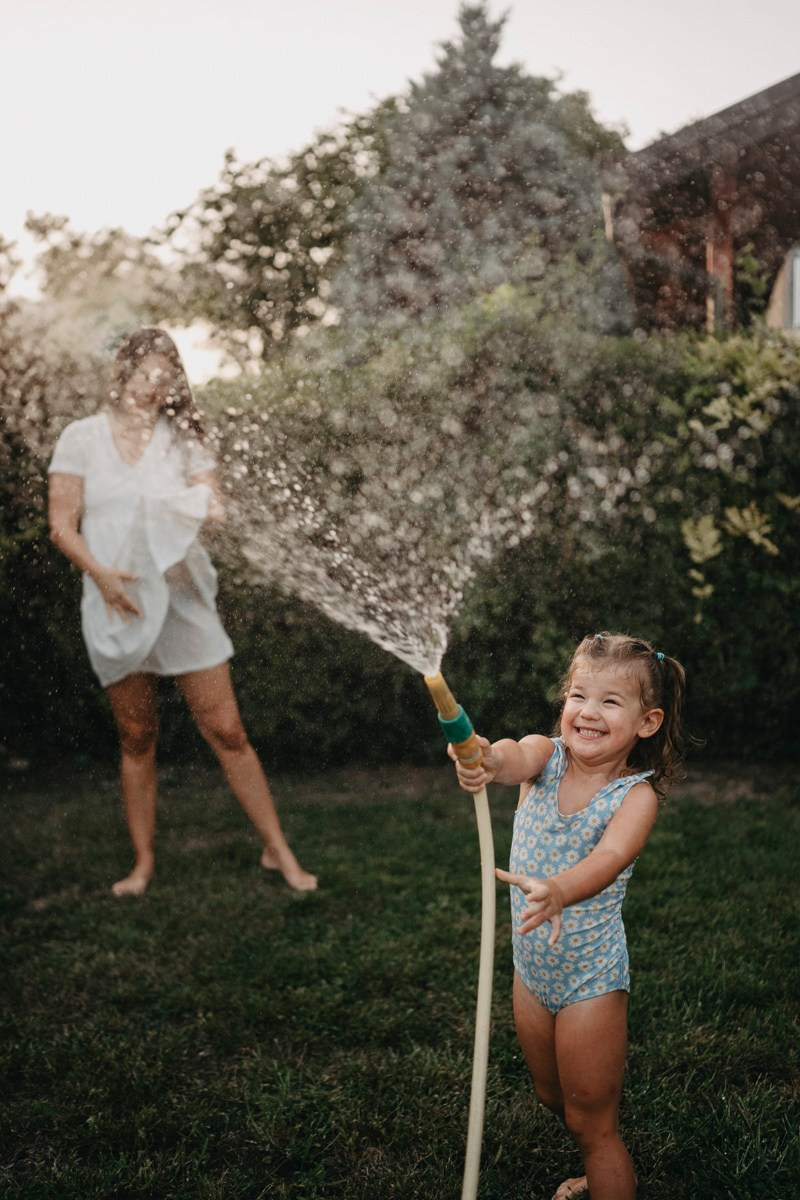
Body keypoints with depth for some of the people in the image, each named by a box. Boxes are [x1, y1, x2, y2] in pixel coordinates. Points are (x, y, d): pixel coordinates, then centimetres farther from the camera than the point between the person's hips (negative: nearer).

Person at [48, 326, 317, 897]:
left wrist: (208, 510, -27)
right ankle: (144, 862, 21)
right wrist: (101, 573, -16)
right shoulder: (82, 437, 4)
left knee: (227, 730, -2)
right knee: (137, 738, 8)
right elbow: (62, 524, 0)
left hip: (181, 598, 0)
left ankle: (279, 851, 8)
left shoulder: (182, 438, 7)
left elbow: (213, 505, -3)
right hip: (116, 603, 0)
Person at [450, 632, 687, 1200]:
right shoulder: (546, 756, -11)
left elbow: (611, 856, -38)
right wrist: (490, 758, -61)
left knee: (592, 1122, 7)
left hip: (592, 976, -5)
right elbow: (520, 757, -36)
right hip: (532, 967, 5)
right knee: (554, 1098, 26)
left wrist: (557, 890, -59)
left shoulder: (637, 795, -19)